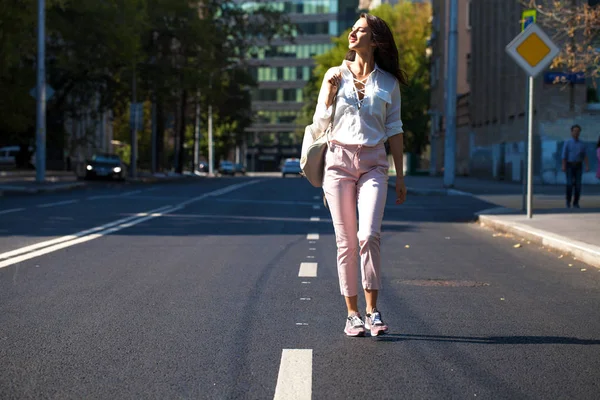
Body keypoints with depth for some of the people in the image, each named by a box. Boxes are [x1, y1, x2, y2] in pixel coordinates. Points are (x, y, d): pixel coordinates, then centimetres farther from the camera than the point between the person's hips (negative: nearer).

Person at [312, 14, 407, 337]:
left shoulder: (388, 82, 8)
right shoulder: (335, 74, 8)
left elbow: (394, 129, 11)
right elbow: (320, 123, 6)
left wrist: (400, 175, 8)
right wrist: (330, 89, -7)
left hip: (373, 164, 0)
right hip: (339, 160, 1)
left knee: (369, 235, -16)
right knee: (346, 242, -1)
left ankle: (372, 311, -7)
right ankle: (352, 314, 6)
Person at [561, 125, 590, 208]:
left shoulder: (582, 144, 7)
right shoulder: (567, 143, -2)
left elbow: (584, 156, 6)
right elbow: (564, 155, -6)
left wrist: (587, 166, -6)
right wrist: (563, 166, -16)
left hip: (578, 166, 3)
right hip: (570, 166, -3)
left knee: (578, 185, -3)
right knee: (570, 184, -13)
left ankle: (576, 203, 5)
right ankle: (568, 201, 3)